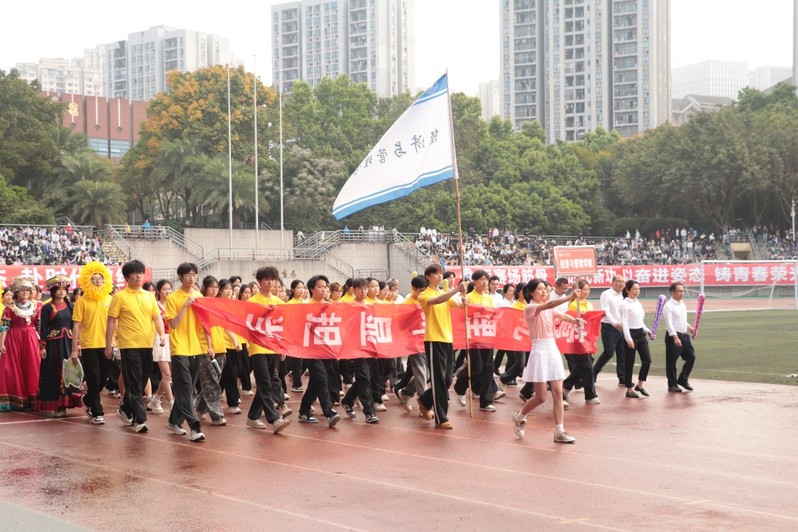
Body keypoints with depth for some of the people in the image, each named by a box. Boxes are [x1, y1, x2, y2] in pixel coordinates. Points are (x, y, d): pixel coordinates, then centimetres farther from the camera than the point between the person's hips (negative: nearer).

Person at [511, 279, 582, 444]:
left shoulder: (550, 309, 12)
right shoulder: (530, 308, -9)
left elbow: (562, 316, -7)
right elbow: (548, 305, -27)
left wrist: (575, 320, -29)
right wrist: (570, 298, -39)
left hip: (553, 349, 7)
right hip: (539, 351, -7)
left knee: (558, 394, 1)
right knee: (541, 397, -2)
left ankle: (559, 432, 3)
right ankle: (519, 417, 24)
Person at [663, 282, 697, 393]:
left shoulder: (682, 304, 14)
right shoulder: (669, 306, -13)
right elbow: (669, 323, -20)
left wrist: (689, 327, 8)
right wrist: (675, 337, -28)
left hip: (685, 335, 8)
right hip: (674, 336, -8)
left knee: (691, 357, 8)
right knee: (671, 361, 0)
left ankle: (683, 379, 22)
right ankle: (672, 385, 10)